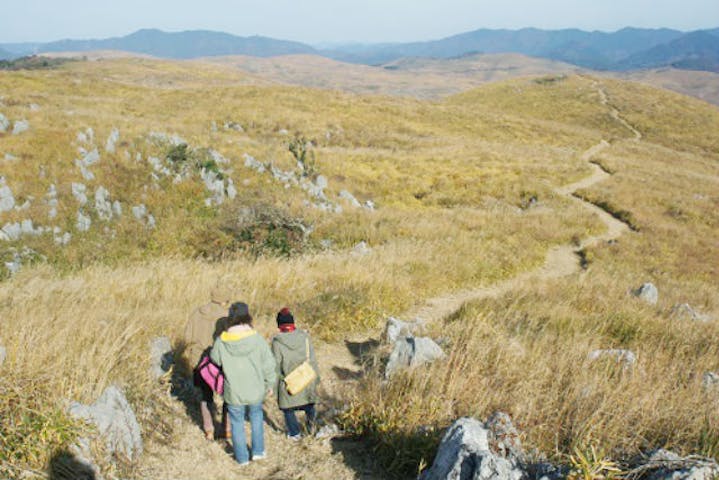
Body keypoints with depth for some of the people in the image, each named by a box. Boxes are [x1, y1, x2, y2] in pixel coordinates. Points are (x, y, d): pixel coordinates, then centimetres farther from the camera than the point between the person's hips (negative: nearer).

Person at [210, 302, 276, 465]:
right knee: (256, 416, 27)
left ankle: (242, 457, 31)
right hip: (256, 391, 1)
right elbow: (268, 365, -9)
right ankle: (258, 451, 33)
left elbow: (215, 360, 2)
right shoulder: (257, 339, -17)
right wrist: (269, 384, 6)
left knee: (237, 422, 19)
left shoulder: (221, 342, -17)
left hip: (234, 393, -1)